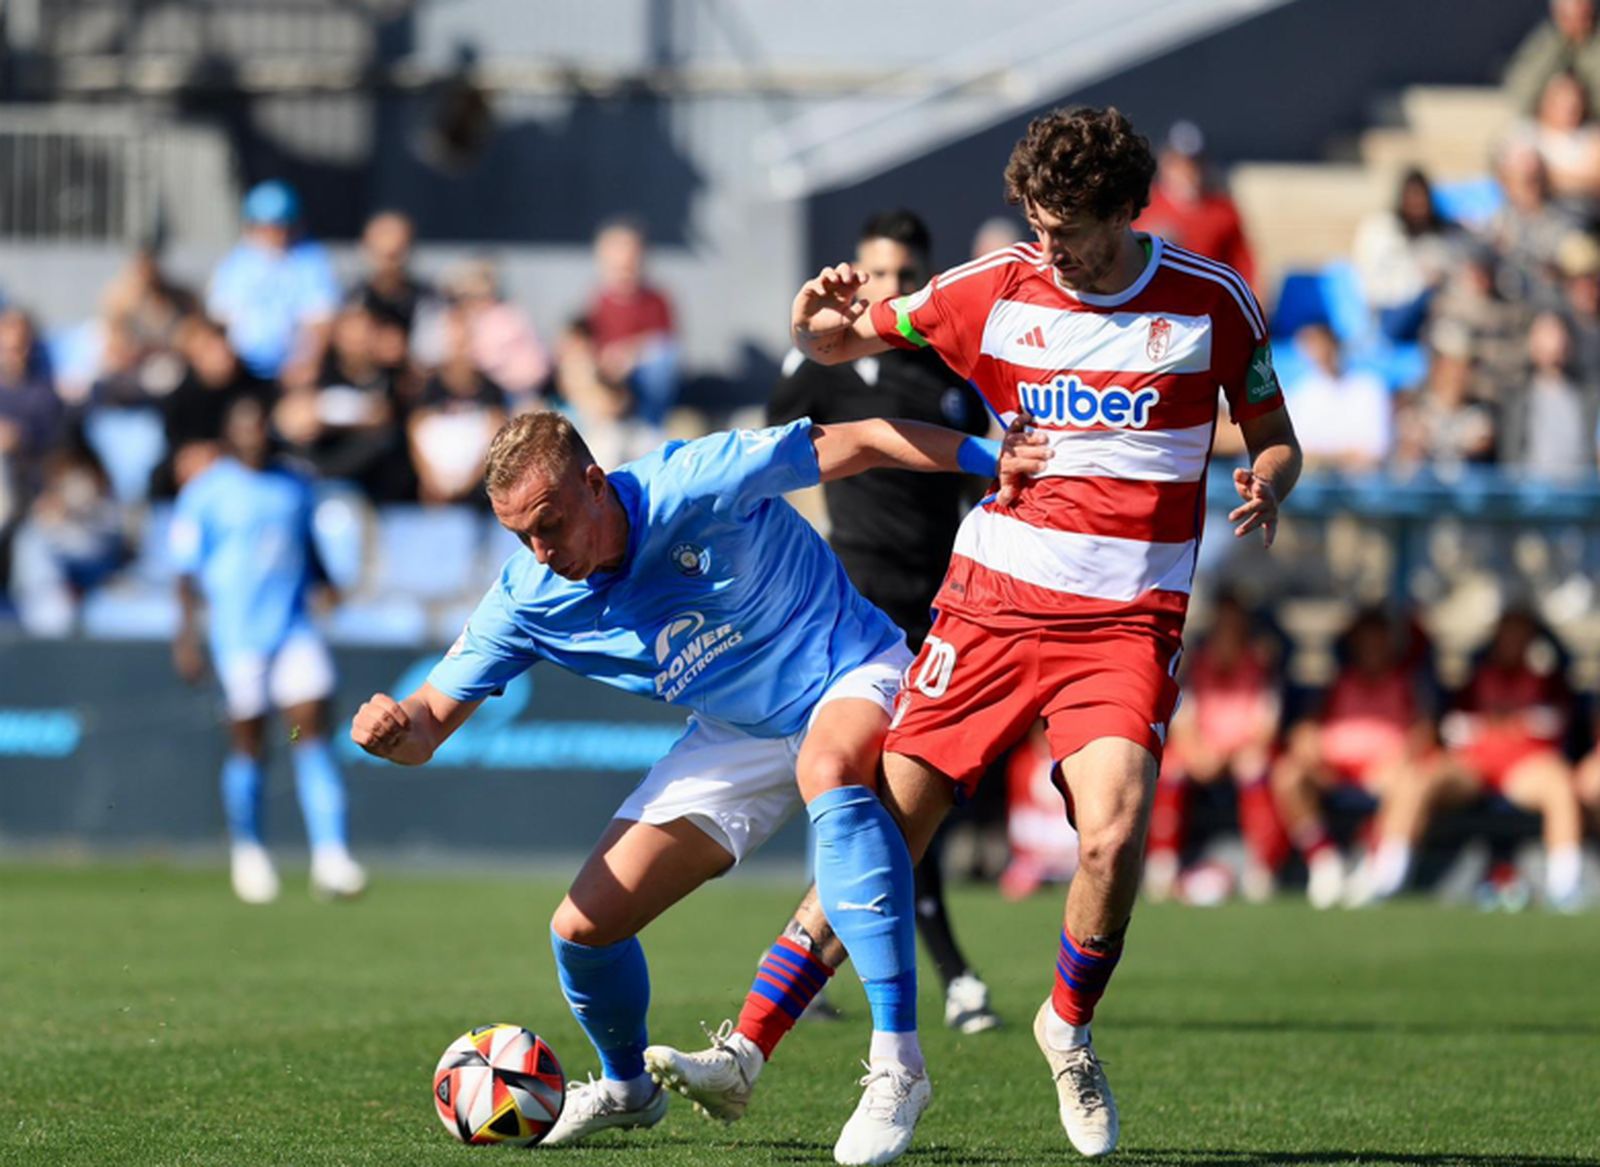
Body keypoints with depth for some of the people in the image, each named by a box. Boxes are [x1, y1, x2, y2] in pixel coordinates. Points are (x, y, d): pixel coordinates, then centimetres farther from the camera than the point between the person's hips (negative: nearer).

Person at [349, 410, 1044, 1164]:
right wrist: (390, 728, -32)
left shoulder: (693, 487, -28)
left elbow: (858, 445, -23)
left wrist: (997, 463, -27)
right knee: (582, 929, -2)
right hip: (732, 739, 6)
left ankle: (897, 1065, -44)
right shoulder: (529, 599, -13)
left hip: (853, 676, -5)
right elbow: (429, 721, -8)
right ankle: (628, 1088, 34)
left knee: (828, 769, -42)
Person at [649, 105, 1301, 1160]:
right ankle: (749, 1052, 2)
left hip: (1128, 622, -1)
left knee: (1115, 838, -22)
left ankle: (1069, 1029, 6)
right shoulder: (995, 290, 2)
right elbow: (836, 343, 13)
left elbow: (1277, 439, 11)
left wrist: (1265, 489, -13)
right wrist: (824, 315, -11)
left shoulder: (1213, 302, 0)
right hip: (992, 598, 2)